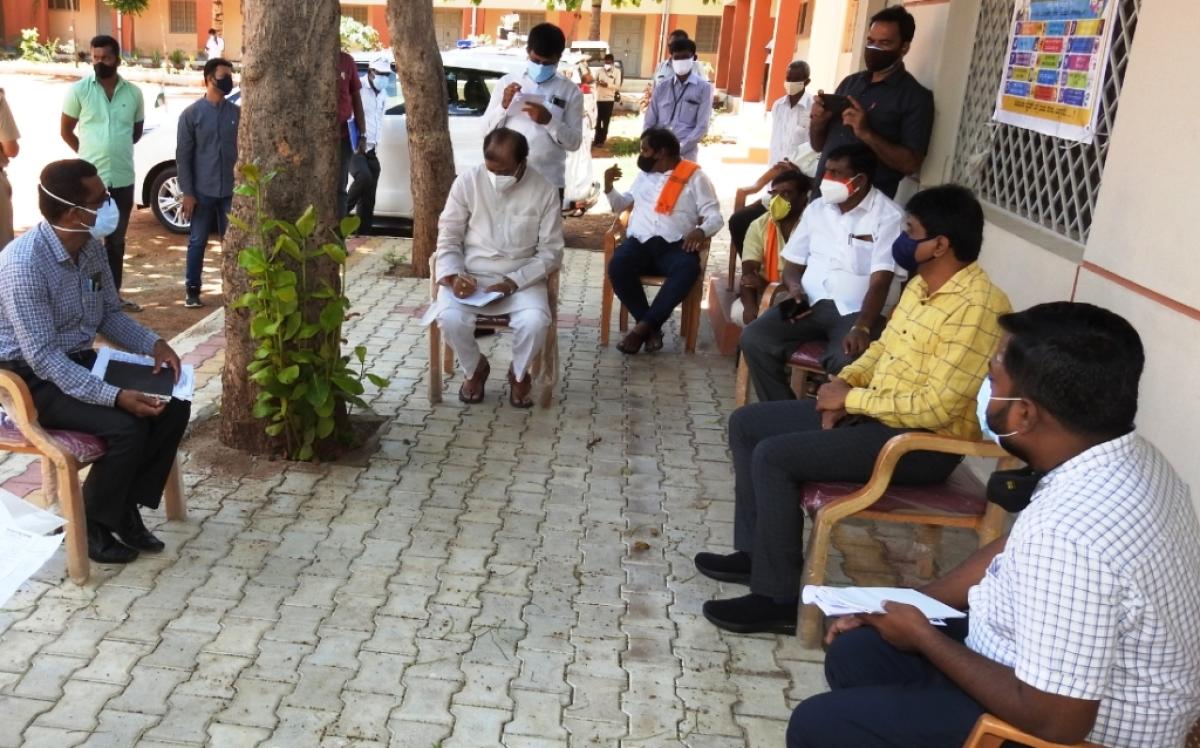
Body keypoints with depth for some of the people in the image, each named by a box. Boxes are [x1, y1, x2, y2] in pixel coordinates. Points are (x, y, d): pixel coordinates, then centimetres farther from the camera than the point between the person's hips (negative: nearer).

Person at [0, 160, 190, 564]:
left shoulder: (91, 246, -2)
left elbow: (110, 314, 11)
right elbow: (43, 358, -29)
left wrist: (154, 344, -7)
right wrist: (115, 396, -35)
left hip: (82, 361, 8)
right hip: (35, 379, -8)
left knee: (174, 405, -9)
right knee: (126, 426, -27)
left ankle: (127, 507, 5)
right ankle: (90, 523, -3)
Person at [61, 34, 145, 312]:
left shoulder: (133, 93, 3)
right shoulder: (78, 90, -4)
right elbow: (65, 131, 4)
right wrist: (89, 154, 5)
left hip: (122, 179, 3)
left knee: (116, 241, 13)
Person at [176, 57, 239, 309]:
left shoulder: (237, 113, 5)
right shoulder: (191, 114, -4)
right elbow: (183, 156, -4)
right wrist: (187, 192, -9)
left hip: (231, 191, 2)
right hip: (202, 191, -2)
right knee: (198, 241, 6)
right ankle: (192, 290, 16)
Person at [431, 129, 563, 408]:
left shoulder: (544, 190, -8)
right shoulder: (467, 181, -6)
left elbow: (551, 252, -5)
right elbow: (448, 236, 1)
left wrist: (513, 282, -16)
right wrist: (454, 275, -17)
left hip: (522, 278, -1)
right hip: (470, 275, 1)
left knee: (535, 322, -30)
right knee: (450, 318, -28)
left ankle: (519, 374, 4)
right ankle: (475, 369, 6)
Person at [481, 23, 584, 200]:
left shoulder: (570, 91, 3)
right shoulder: (507, 82, 6)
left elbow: (574, 142, -1)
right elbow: (487, 129, 6)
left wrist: (549, 121, -16)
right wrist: (503, 106, -11)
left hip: (549, 182, -1)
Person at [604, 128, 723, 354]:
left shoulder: (695, 176, 8)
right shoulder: (643, 175, 23)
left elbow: (715, 217, 0)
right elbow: (620, 205, 34)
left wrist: (700, 231, -22)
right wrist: (609, 186, 14)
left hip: (675, 245, -3)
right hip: (641, 242, 3)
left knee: (688, 268, -37)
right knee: (617, 266, -31)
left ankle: (642, 327, -30)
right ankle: (652, 328, -18)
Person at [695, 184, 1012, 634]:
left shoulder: (977, 308, -23)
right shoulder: (922, 284, 7)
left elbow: (935, 407, -27)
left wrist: (851, 399, -18)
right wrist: (846, 381, -1)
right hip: (876, 412, 10)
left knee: (774, 456, -23)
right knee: (747, 424, 6)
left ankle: (778, 599, -12)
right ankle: (755, 551, 15)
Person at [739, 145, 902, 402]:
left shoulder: (888, 216, -6)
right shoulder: (817, 208, 13)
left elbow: (880, 282, -15)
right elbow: (793, 262, 19)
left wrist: (861, 327, -31)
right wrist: (795, 286, -5)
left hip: (856, 311, -5)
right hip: (810, 303, 5)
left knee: (846, 362, -36)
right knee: (754, 339, -19)